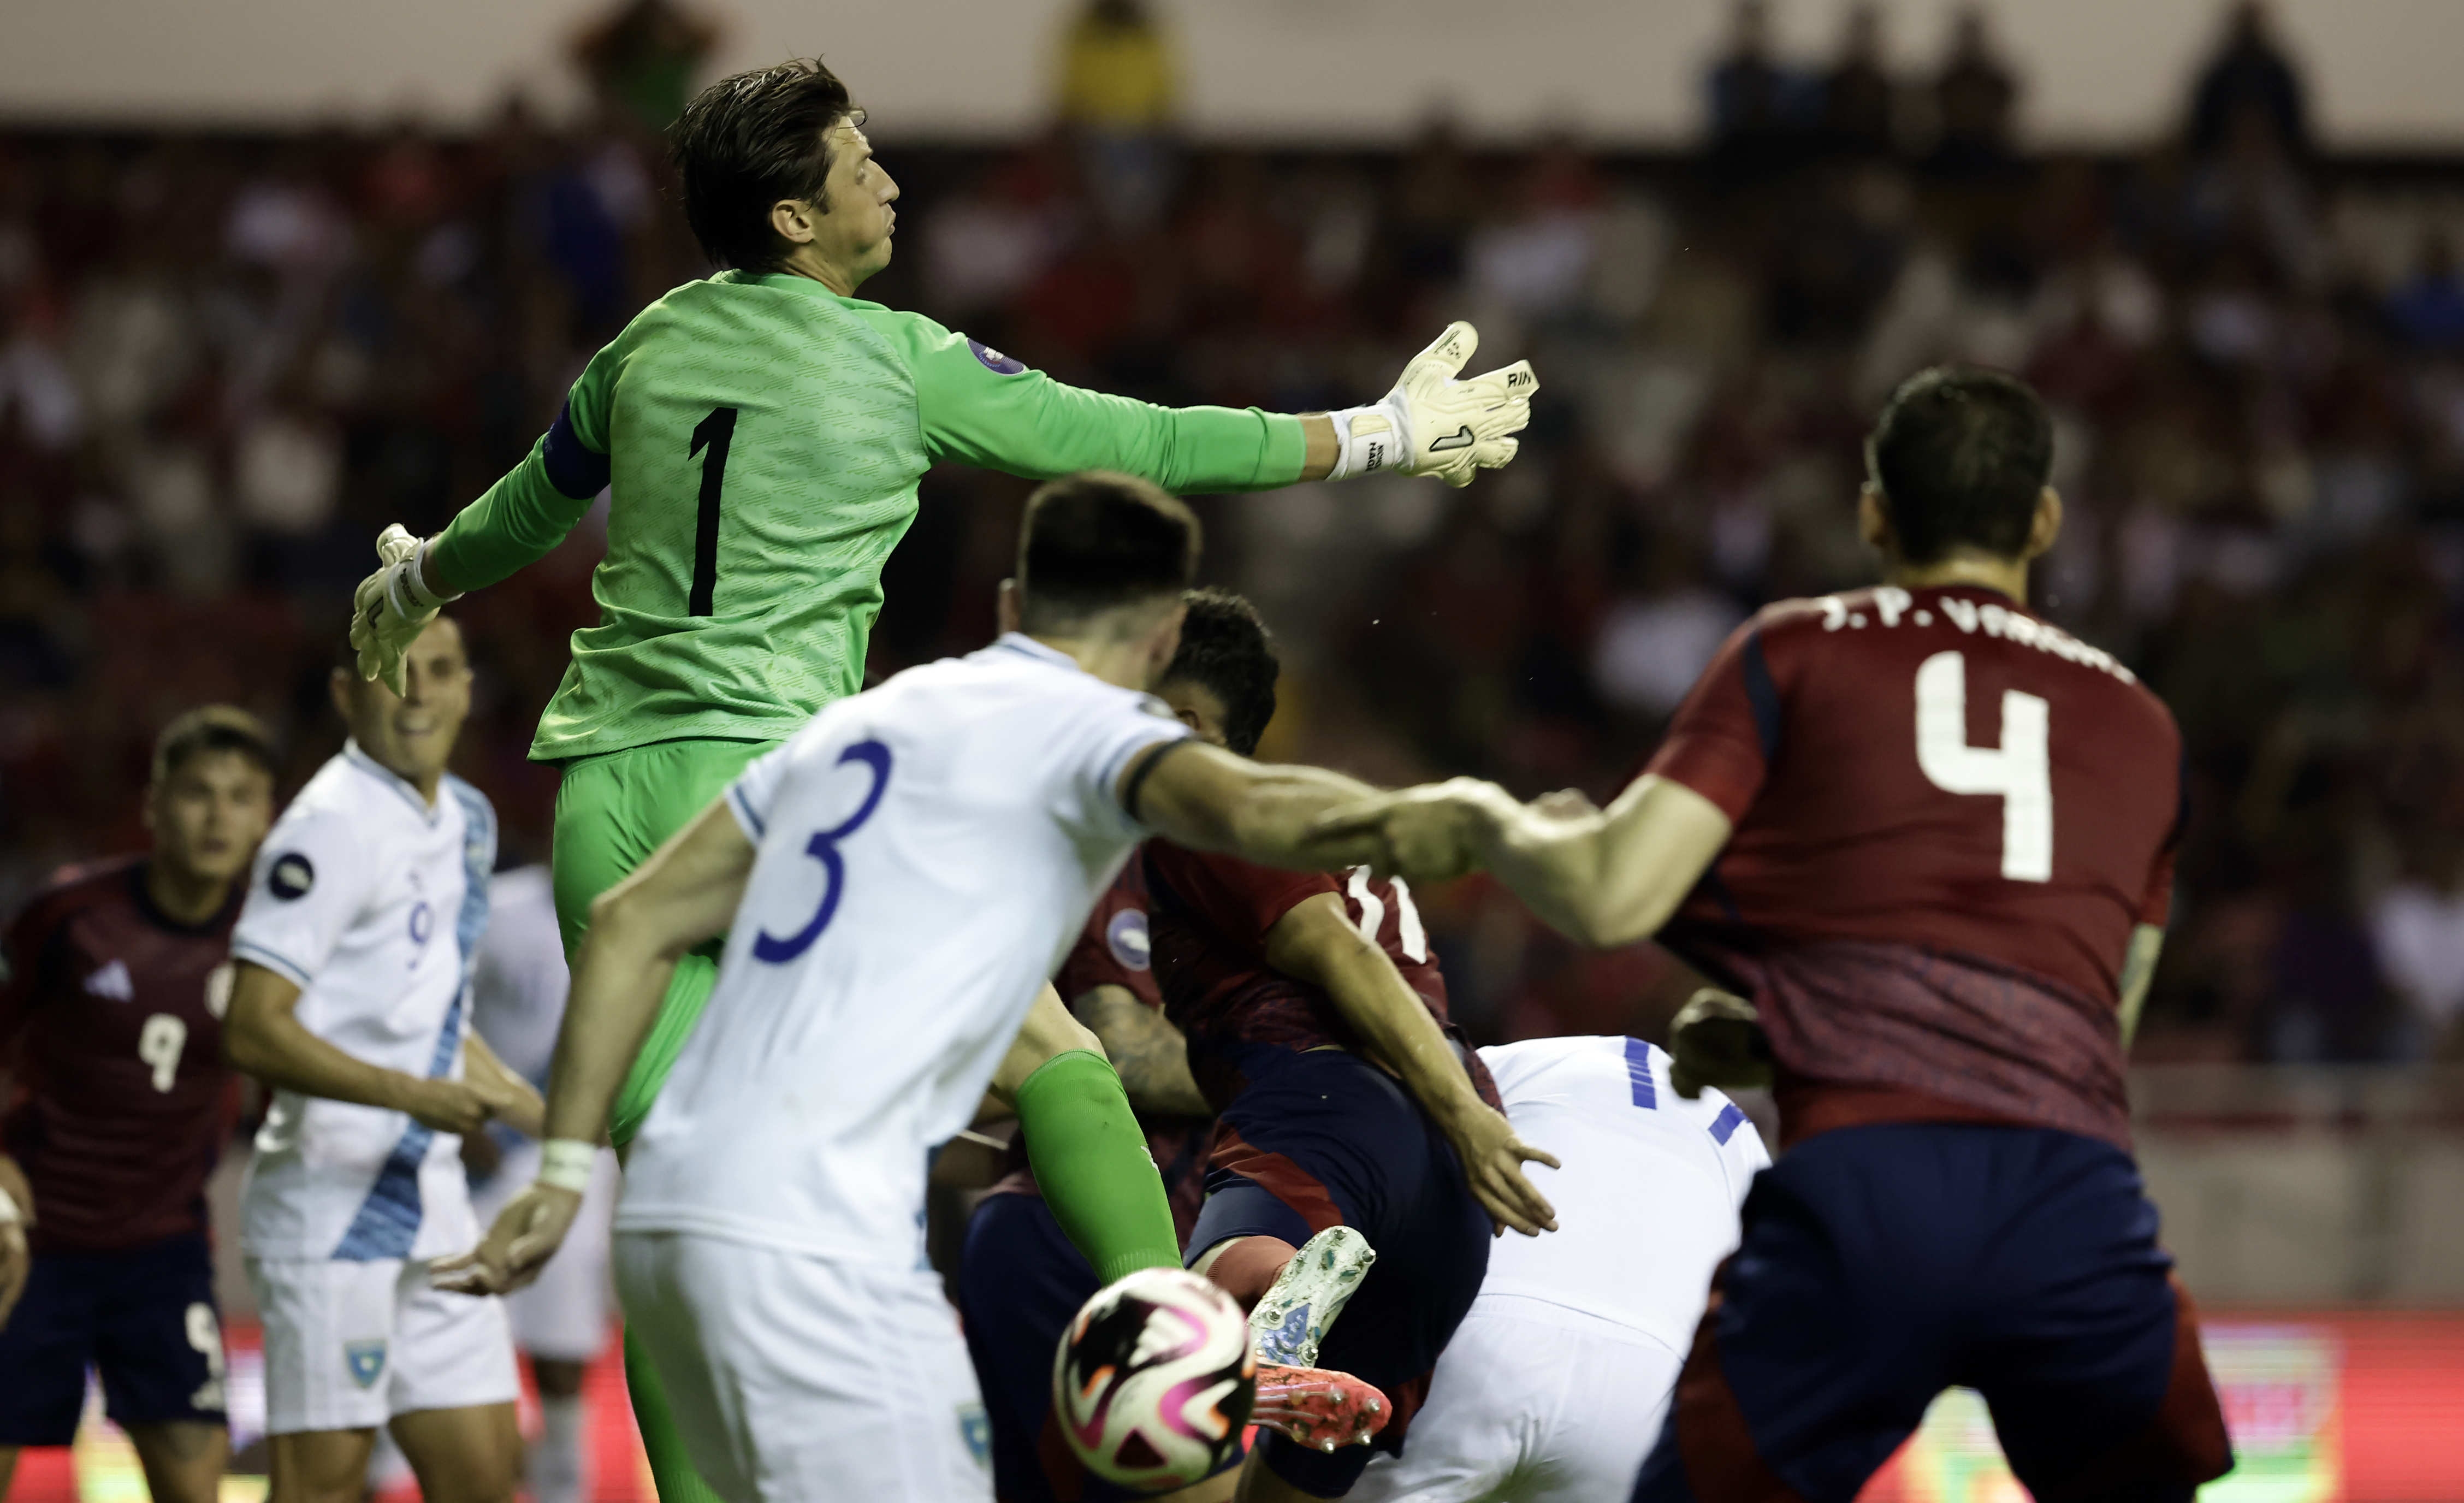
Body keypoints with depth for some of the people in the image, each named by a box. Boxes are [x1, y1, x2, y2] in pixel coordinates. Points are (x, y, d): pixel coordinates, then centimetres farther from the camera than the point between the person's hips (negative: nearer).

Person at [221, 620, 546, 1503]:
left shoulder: (466, 819, 14)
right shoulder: (331, 826, -13)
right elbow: (254, 1031, -20)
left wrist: (551, 1120, 26)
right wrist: (414, 1095, -27)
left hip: (432, 1207, 8)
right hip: (332, 1204, -8)